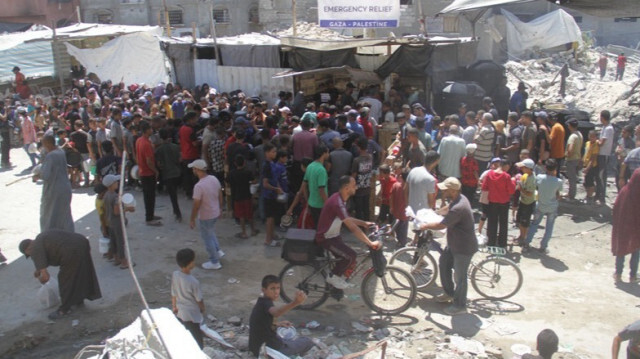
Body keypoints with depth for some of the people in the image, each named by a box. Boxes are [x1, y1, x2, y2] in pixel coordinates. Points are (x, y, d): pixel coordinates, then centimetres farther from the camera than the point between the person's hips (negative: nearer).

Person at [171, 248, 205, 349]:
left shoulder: (175, 275, -15)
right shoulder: (193, 282, -32)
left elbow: (173, 294, -1)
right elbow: (199, 299, -17)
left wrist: (174, 306, 15)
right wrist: (202, 309, 3)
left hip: (179, 312, 6)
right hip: (192, 314, -6)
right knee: (196, 338, 15)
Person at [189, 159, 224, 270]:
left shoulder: (199, 186, -29)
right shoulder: (214, 179, -6)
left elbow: (196, 206, -23)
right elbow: (220, 195, 6)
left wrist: (192, 220, -10)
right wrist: (220, 208, 21)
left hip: (205, 216, -7)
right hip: (215, 213, 7)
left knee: (207, 238, 11)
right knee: (210, 232, 31)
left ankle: (215, 262, 22)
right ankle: (218, 251, 36)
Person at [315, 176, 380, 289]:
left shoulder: (340, 199, 2)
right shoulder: (338, 203, -30)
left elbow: (348, 219, 17)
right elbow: (352, 227, -33)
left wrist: (364, 223, 6)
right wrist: (370, 243, -31)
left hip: (333, 236, 10)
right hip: (326, 238, -9)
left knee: (349, 260, 7)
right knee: (350, 255, -21)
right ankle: (333, 277, -1)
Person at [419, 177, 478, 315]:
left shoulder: (458, 208, -34)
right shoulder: (459, 198, -2)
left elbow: (441, 225, -28)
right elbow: (448, 208, 21)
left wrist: (426, 226, -13)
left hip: (464, 248, -10)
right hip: (454, 244, 10)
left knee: (460, 276, 5)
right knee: (443, 263, 23)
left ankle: (459, 305, 23)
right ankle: (449, 293, 41)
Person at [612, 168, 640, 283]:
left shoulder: (624, 191, -14)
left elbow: (616, 209, -7)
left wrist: (615, 224, 5)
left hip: (622, 227, 2)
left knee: (621, 247, 17)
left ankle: (618, 273, 22)